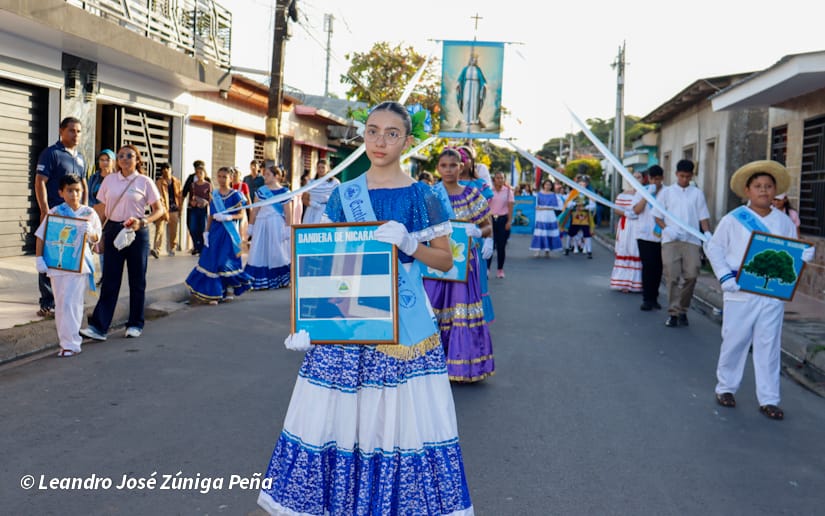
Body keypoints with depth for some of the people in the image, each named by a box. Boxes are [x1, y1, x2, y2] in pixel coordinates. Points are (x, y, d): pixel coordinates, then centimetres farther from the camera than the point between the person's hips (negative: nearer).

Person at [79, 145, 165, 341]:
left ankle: (135, 324, 19)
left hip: (136, 233, -2)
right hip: (113, 230, 2)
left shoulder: (144, 181, -2)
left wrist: (142, 222, -15)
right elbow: (102, 208, 12)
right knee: (110, 280, 0)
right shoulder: (109, 180, 7)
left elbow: (159, 210, 0)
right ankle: (98, 326, -1)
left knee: (137, 280, 6)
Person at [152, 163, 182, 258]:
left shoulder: (176, 182, 11)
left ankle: (171, 248, 25)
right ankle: (156, 249, -23)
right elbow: (159, 197, -9)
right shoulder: (159, 182, -2)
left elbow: (180, 195, 15)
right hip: (163, 209, -4)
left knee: (173, 231, 11)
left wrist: (180, 209, 11)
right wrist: (164, 211, -17)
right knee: (160, 229, -16)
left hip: (174, 209, 4)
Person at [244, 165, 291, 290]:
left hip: (276, 224, -3)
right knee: (260, 251, 2)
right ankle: (261, 282, 7)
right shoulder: (260, 191, 8)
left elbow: (288, 212, -2)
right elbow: (255, 210, 11)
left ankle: (283, 280, 16)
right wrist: (250, 226, 10)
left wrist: (288, 228, -6)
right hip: (261, 223, 4)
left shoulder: (284, 192, -2)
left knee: (276, 251, 1)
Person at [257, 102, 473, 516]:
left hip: (402, 323, -2)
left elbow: (445, 259, 4)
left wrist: (408, 244, -15)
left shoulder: (421, 197, 2)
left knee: (400, 417, 2)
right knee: (336, 416, 6)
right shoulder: (344, 195, 7)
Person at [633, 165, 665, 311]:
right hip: (645, 235, -1)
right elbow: (636, 210, -5)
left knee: (658, 268, 6)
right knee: (648, 267, -4)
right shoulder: (642, 191, 6)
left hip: (662, 236, 1)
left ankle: (654, 298, 18)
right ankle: (647, 299, 1)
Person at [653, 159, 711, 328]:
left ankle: (683, 310, 11)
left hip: (692, 240, 1)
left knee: (691, 276, -7)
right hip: (670, 241, -1)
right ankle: (673, 312, 3)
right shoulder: (667, 192, 11)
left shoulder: (697, 193, 13)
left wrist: (707, 233, -8)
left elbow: (703, 217, 10)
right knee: (672, 277, -4)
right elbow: (658, 216, 9)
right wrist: (667, 229, -10)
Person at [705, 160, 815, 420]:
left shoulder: (784, 221, 5)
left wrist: (805, 256, -12)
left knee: (769, 345, 5)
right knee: (734, 342, 8)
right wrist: (724, 276, -9)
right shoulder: (733, 219, -3)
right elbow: (714, 247, 0)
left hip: (773, 294, 2)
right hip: (740, 293, -2)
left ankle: (768, 399, 13)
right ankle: (725, 387, 25)